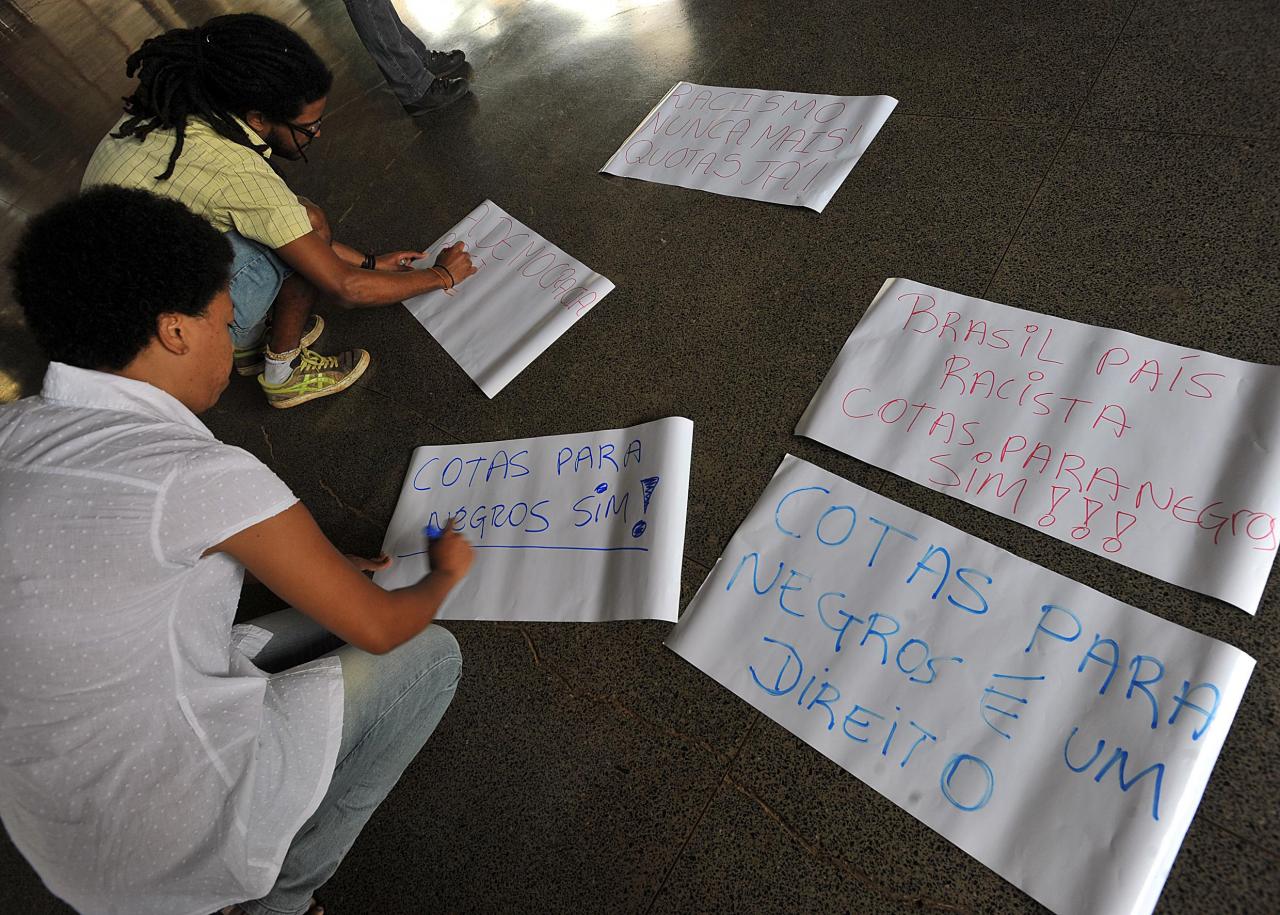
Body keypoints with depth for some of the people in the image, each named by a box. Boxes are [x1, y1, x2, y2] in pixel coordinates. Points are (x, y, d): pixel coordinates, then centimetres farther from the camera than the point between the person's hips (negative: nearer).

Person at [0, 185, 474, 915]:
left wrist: (319, 566, 12)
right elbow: (380, 625, -16)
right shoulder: (202, 476, -29)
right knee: (432, 654, 6)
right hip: (177, 835, -7)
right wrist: (446, 574, 5)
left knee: (331, 629, 20)